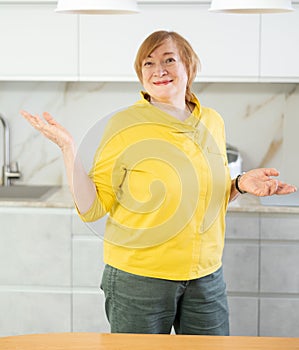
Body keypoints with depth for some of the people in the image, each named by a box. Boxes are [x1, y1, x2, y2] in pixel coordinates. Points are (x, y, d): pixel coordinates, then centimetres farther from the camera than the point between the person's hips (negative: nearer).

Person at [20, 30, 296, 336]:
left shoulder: (212, 122, 5)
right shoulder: (125, 124, -9)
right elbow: (92, 208, -11)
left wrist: (241, 184, 0)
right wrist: (68, 148, -20)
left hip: (206, 276, 4)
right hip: (139, 277, -4)